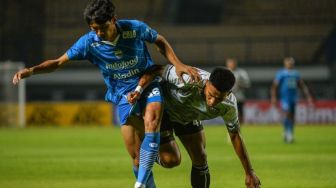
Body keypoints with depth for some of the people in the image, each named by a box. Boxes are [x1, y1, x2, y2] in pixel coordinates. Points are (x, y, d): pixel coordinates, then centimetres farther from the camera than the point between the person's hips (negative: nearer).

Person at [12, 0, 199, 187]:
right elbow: (59, 62, -7)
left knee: (151, 121, -31)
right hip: (123, 94, 1)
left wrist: (178, 64, -6)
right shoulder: (89, 42, -12)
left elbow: (160, 41, 4)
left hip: (148, 83, -1)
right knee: (137, 157, -8)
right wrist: (31, 70, -22)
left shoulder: (135, 28, -15)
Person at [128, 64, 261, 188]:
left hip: (189, 117, 4)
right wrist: (138, 90, -41)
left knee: (200, 159, -2)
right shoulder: (189, 79, -42)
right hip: (163, 109, -4)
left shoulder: (229, 105, -25)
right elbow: (157, 70, -28)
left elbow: (235, 135, -10)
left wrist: (249, 172, -7)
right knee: (171, 160, -15)